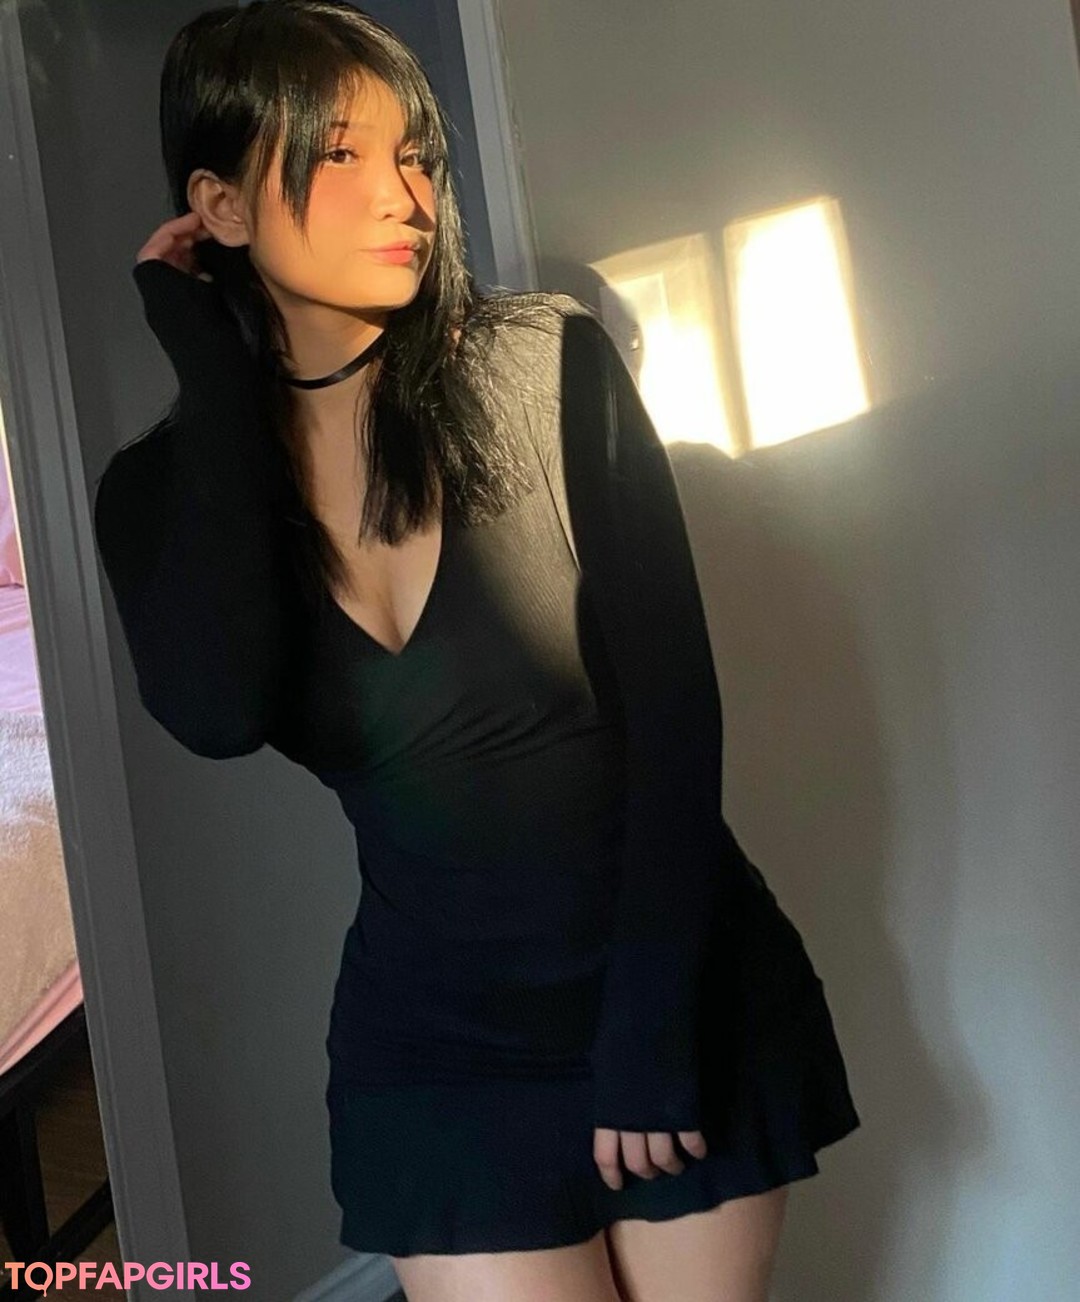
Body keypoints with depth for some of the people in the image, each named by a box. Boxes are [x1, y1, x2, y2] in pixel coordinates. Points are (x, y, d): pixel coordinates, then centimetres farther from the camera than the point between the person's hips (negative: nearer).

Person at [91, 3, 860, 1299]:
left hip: (683, 991, -1)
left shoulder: (547, 365, -10)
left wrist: (650, 1025, -14)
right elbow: (216, 715, -24)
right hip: (438, 1039, 1)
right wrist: (219, 379, -16)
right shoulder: (169, 485, -4)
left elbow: (670, 706, -11)